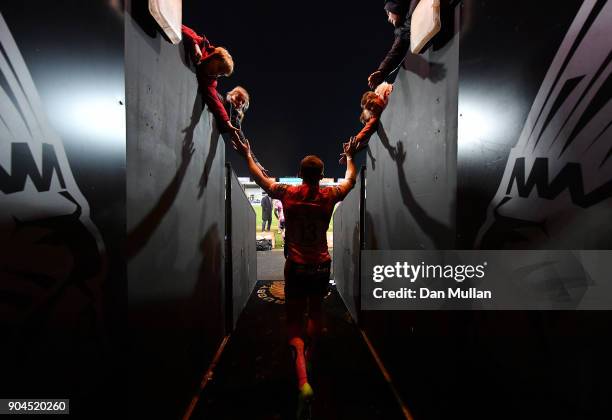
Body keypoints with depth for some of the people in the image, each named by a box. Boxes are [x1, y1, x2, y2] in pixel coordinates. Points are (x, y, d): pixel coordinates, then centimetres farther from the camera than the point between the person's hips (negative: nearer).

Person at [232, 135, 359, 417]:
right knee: (315, 313, 24)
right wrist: (350, 156, 35)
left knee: (294, 320, 6)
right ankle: (308, 356, 45)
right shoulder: (329, 196, -5)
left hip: (296, 266, -2)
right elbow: (350, 179, 16)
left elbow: (260, 178, 10)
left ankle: (303, 381, -10)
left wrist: (247, 155, 27)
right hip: (322, 266, 2)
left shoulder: (287, 193, -7)